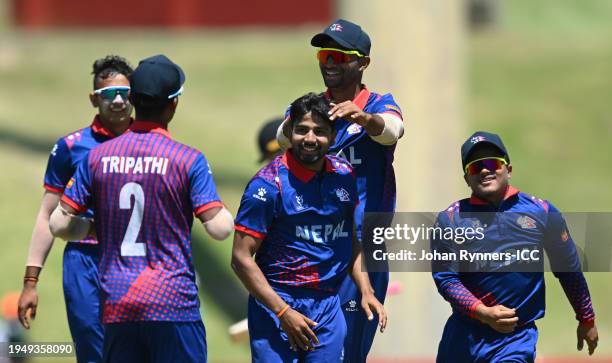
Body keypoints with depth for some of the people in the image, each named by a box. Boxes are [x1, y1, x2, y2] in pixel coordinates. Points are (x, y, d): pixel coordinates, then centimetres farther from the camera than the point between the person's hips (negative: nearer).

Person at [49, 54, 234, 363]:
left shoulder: (97, 157, 4)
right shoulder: (188, 160, -7)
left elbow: (59, 225, 4)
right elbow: (219, 228, -12)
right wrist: (226, 214, 11)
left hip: (116, 305, 4)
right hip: (173, 303, -4)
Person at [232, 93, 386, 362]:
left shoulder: (343, 175, 7)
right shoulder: (269, 184, -11)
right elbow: (241, 257, -11)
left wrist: (366, 292, 6)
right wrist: (283, 312, -15)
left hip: (328, 307, 5)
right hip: (277, 301, -5)